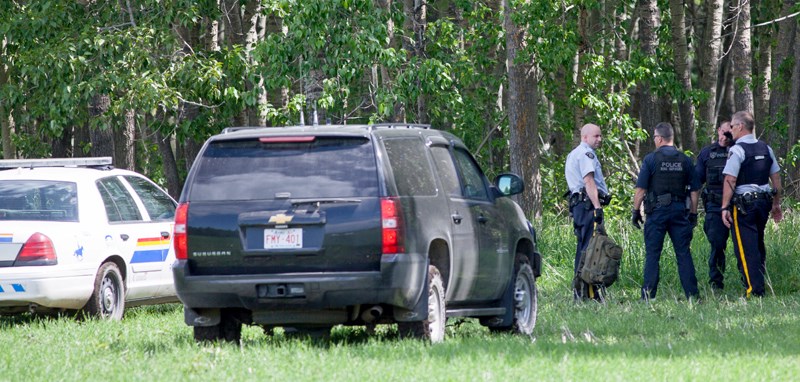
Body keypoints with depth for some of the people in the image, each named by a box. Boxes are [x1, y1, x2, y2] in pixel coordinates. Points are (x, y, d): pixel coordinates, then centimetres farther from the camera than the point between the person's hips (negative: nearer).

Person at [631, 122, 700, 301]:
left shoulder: (651, 159, -4)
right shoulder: (685, 160, 6)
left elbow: (641, 189, -5)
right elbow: (694, 190, 8)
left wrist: (635, 211, 3)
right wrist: (693, 214, 16)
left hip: (657, 211, -3)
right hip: (679, 210, 3)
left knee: (652, 254, 1)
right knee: (684, 253, 4)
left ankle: (648, 295, -2)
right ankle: (692, 294, 1)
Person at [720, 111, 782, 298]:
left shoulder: (737, 150, -11)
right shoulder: (766, 149, 10)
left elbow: (730, 180, -15)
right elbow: (776, 178, 14)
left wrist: (725, 208, -13)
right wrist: (776, 204, 22)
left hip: (743, 203, -7)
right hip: (764, 201, 7)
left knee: (746, 248, -5)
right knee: (759, 245, 17)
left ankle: (754, 290, -10)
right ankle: (759, 281, 20)